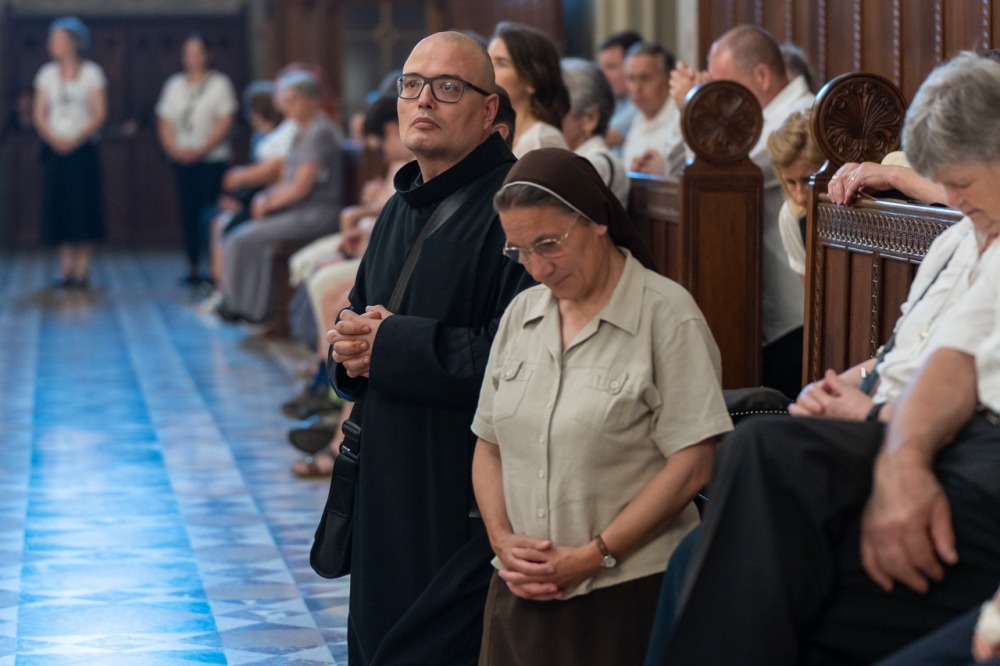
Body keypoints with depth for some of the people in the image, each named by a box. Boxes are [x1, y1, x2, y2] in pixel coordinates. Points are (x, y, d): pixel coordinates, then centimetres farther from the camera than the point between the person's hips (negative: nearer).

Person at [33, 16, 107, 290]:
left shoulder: (91, 73, 1)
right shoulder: (47, 74, 9)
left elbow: (100, 113, -3)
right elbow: (39, 114, 7)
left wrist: (76, 139, -14)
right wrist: (54, 138, -10)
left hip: (82, 148, -3)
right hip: (55, 149, 3)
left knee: (84, 208, -6)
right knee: (58, 208, -1)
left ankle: (82, 269, -2)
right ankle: (66, 269, 3)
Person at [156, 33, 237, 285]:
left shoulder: (219, 83, 2)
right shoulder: (174, 85, 14)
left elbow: (225, 122, -6)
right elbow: (164, 121, 12)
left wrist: (201, 149, -13)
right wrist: (175, 148, -6)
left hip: (212, 158, -4)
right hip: (182, 159, 4)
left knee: (210, 212, -11)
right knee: (188, 212, 1)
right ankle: (193, 266, 4)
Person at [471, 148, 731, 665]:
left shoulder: (666, 313, -7)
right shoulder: (521, 314, 11)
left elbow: (692, 466, -12)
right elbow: (490, 446, 14)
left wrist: (593, 556, -14)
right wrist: (503, 539, -3)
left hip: (628, 597, -5)